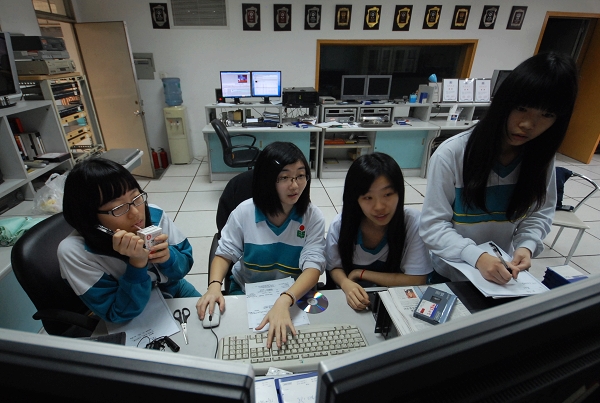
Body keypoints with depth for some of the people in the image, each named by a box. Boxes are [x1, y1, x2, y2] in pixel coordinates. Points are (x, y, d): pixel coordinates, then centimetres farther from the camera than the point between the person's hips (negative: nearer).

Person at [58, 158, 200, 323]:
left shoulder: (154, 215, -19)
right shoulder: (74, 252, -25)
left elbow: (185, 265, -8)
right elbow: (119, 315, -21)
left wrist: (168, 256, -29)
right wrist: (137, 263, -34)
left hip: (173, 289, 3)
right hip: (133, 325, -2)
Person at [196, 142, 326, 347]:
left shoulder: (313, 217, -13)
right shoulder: (244, 212, -11)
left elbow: (313, 266, -22)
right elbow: (224, 254, -2)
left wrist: (284, 301, -39)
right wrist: (214, 285, -22)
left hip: (295, 296, -1)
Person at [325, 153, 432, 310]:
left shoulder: (413, 223, -20)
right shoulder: (340, 224, -15)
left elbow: (417, 280, -16)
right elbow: (335, 267, -2)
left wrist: (362, 273, -16)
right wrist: (347, 284, -24)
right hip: (352, 302, 2)